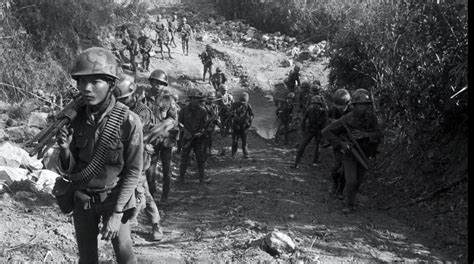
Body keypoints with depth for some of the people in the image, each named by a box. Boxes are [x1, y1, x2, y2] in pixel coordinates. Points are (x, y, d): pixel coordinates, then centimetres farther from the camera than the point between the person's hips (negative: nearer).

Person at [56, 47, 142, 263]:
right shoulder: (75, 117, -7)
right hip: (82, 198, 3)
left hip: (113, 197, -3)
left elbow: (133, 171, -14)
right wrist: (65, 149, -24)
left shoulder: (128, 121, -20)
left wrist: (117, 212, -17)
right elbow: (67, 169, -3)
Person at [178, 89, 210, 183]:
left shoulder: (202, 111, 0)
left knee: (200, 158, 7)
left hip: (199, 137, 1)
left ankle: (202, 176, 17)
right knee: (184, 158, 2)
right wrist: (185, 130, -9)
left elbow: (206, 124, 5)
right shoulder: (184, 110, -1)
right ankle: (181, 177, 10)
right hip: (187, 137, -1)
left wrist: (201, 132, -10)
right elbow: (179, 122, 5)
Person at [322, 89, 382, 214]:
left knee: (358, 180, 15)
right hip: (349, 153, -4)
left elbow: (379, 134, -18)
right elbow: (326, 131, -22)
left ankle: (349, 196, 42)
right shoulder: (346, 119, -26)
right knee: (351, 181, -14)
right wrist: (341, 143, -29)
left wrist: (364, 134, -35)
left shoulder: (371, 117, -17)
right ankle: (348, 205, 6)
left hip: (363, 154, 4)